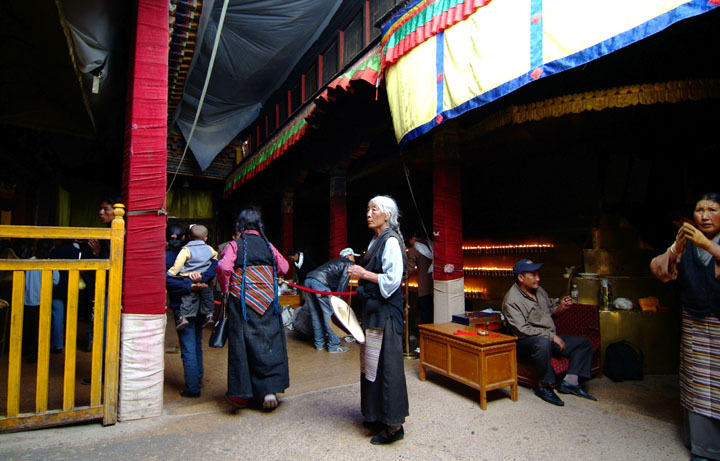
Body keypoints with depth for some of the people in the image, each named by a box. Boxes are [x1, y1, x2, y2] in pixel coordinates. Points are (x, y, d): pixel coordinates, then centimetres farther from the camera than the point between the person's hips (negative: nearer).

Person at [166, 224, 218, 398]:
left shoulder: (167, 256, -7)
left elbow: (167, 280, -21)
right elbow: (215, 264, -12)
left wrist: (189, 287, -24)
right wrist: (202, 278, -23)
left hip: (182, 306, -4)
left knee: (188, 348, 1)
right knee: (197, 343, 20)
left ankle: (192, 388, 8)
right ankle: (198, 378, 32)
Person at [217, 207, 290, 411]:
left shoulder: (235, 245, -5)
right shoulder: (268, 245, 4)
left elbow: (224, 267, -19)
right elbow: (284, 267, 8)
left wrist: (225, 288, -2)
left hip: (242, 303, -1)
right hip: (267, 302, 2)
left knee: (241, 343, 8)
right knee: (269, 341, 9)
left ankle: (240, 393, 17)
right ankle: (270, 389, 5)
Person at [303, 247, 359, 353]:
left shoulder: (335, 262, 33)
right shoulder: (349, 264, 11)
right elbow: (343, 282, -4)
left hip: (308, 279, 9)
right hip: (319, 282, -9)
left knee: (316, 314, 14)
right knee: (330, 313, -1)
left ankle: (319, 343, 22)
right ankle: (333, 345, 3)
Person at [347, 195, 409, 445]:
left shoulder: (391, 241, -14)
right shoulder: (376, 240, 14)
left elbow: (393, 280, -21)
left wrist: (364, 274, -16)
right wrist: (360, 274, 8)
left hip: (385, 310, -10)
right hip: (373, 308, 10)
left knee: (386, 362, -2)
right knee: (372, 361, 17)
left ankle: (393, 424, 13)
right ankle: (377, 415, 32)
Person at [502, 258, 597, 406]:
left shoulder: (539, 290, 9)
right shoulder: (512, 300, -17)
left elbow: (550, 310, 23)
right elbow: (522, 330, -23)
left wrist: (560, 308, 0)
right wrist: (551, 336, -21)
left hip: (549, 338, 9)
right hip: (525, 343, -9)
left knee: (584, 343, 3)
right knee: (543, 343, -40)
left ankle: (570, 382, -5)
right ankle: (544, 386, -21)